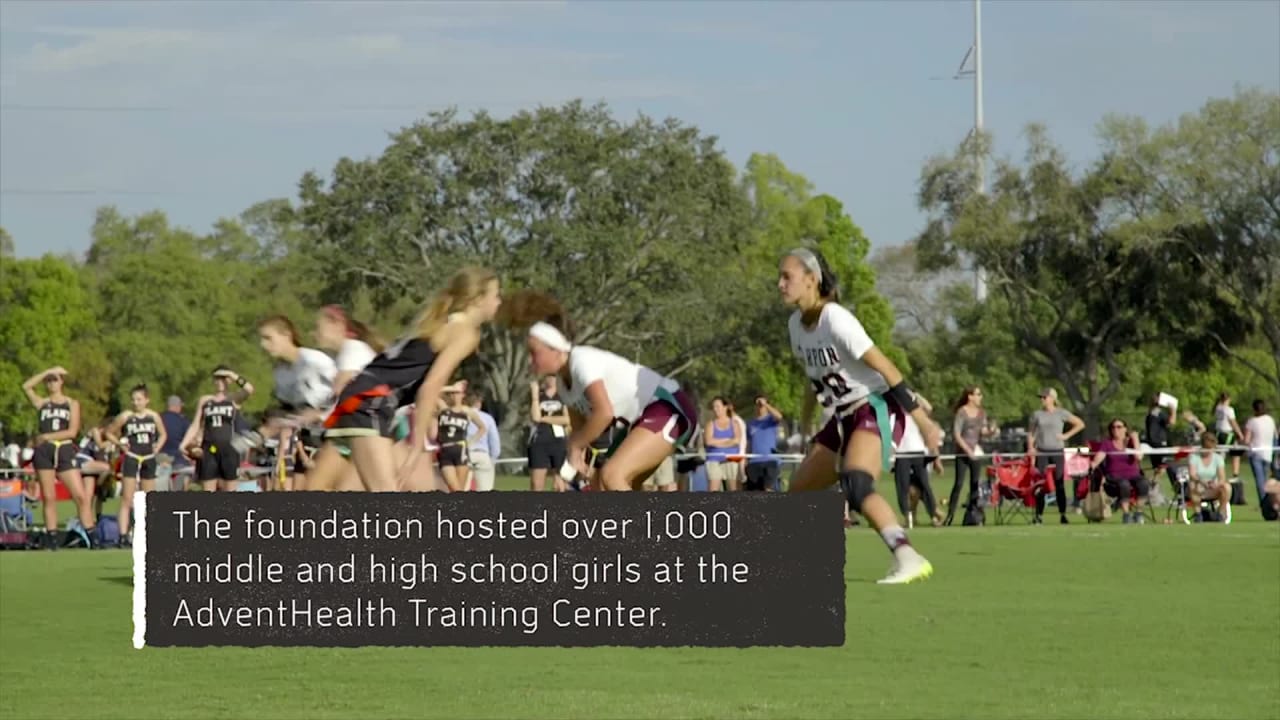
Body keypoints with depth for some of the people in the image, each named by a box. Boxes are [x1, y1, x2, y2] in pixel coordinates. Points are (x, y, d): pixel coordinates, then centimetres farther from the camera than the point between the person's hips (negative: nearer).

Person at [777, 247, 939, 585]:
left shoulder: (835, 319, -20)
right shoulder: (796, 324, 5)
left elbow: (885, 368, -21)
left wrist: (923, 421, -22)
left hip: (876, 409, -9)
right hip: (844, 418, 9)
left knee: (855, 485, -33)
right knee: (799, 491, 13)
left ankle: (908, 559, -40)